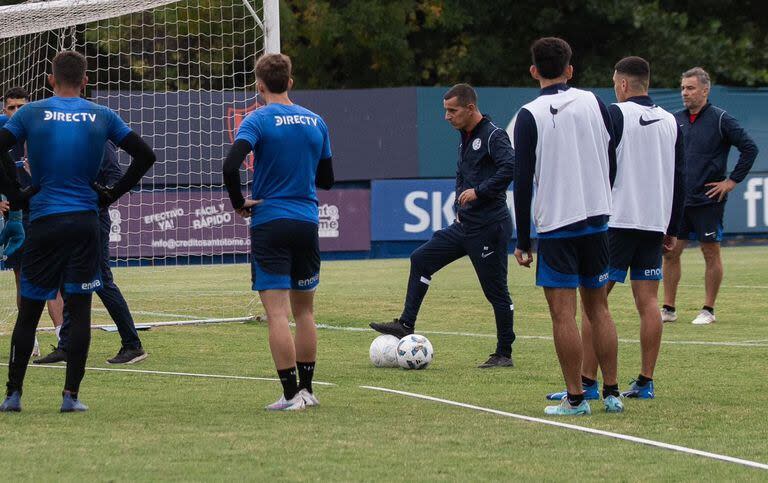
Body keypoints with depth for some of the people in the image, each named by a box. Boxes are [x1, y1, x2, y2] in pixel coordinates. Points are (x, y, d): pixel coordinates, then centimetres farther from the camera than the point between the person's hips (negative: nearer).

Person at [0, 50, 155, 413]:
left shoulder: (31, 113, 0)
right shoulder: (102, 117, 4)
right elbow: (145, 155, 5)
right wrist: (113, 194, 10)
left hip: (43, 220, 0)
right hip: (85, 221, 0)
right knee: (80, 308, 3)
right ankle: (71, 395, -2)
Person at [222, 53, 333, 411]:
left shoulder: (258, 121, -9)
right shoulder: (316, 122, 7)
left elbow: (231, 166, -23)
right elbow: (326, 180, 16)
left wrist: (239, 204, -8)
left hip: (269, 223, -5)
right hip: (307, 223, 5)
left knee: (277, 313, -5)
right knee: (304, 310, 14)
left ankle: (290, 393, -10)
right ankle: (306, 390, 17)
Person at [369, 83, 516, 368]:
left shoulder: (493, 136, -14)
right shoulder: (465, 137, 15)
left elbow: (510, 166, -30)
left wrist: (479, 192, -26)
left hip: (488, 227, -9)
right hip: (465, 225, 10)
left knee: (496, 291, -3)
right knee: (421, 260, 8)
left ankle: (504, 355, 4)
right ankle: (406, 325, 12)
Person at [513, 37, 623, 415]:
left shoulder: (530, 115, -7)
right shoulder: (594, 104, 4)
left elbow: (523, 182, -8)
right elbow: (612, 164, 10)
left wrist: (523, 241, -3)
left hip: (555, 224, -4)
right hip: (596, 220, 4)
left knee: (563, 313, -2)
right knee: (598, 308, 12)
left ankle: (575, 398, -3)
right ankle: (611, 393, 11)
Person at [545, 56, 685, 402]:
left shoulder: (616, 115, -6)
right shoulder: (670, 122, 11)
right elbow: (680, 179, 14)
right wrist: (673, 230, 20)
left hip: (616, 220, -6)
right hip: (655, 224, 6)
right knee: (648, 302, 7)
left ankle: (587, 383, -8)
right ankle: (645, 383, 6)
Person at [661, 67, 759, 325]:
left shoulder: (720, 119, -6)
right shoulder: (676, 120, 8)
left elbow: (750, 148, -8)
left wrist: (732, 180, -9)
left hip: (708, 200, -5)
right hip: (678, 200, 5)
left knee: (711, 253, 2)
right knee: (670, 253, 3)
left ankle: (708, 310, 8)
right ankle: (668, 309, 10)